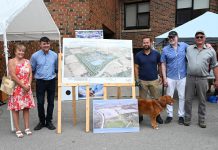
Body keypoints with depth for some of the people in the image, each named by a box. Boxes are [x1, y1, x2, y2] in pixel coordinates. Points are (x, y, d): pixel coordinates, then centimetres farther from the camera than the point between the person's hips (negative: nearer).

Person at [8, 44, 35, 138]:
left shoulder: (27, 61, 10)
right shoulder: (11, 61, -4)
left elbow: (30, 74, 5)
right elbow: (13, 76, -13)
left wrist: (28, 85, -9)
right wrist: (23, 86, -14)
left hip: (27, 88, 4)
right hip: (16, 88, -4)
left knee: (26, 108, 7)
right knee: (15, 108, 1)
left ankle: (27, 128, 17)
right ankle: (17, 130, 10)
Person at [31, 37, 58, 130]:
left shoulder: (54, 55, 1)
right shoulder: (35, 56, -4)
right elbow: (31, 69, 6)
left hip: (51, 81, 2)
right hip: (40, 82, -1)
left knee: (51, 102, 8)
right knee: (40, 103, 1)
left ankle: (49, 121, 22)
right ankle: (41, 121, 19)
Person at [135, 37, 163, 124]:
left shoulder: (156, 54, 1)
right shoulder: (138, 55, 2)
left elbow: (159, 65, 8)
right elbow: (136, 67, 3)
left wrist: (160, 76, 3)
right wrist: (137, 79, -4)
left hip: (154, 80, 0)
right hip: (142, 81, 0)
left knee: (156, 99, 6)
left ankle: (157, 116, 22)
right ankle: (140, 116, 21)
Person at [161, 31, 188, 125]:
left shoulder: (184, 46, 2)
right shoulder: (165, 49, -1)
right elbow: (163, 64, 0)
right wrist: (164, 78, -4)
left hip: (182, 76, 1)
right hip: (170, 77, 0)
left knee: (182, 97, 8)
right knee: (169, 96, 7)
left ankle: (181, 115, 22)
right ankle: (169, 115, 21)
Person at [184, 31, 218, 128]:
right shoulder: (188, 49, 6)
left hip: (202, 79, 0)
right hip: (190, 78, 1)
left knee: (202, 101, 9)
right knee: (188, 99, 6)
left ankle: (201, 120, 23)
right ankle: (187, 118, 20)